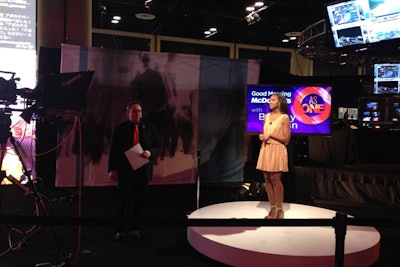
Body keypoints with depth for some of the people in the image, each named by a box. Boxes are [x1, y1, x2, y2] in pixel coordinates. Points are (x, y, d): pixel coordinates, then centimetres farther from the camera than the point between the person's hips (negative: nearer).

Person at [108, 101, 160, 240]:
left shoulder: (150, 128, 8)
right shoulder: (119, 129, 4)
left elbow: (157, 147, 10)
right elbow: (113, 150, 3)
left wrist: (150, 152, -13)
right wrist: (112, 169, -6)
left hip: (143, 170, 2)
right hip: (125, 171, -2)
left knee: (139, 200, 6)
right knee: (123, 200, -1)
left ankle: (134, 228, 19)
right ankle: (120, 230, 7)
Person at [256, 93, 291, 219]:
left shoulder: (284, 118, -5)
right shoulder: (266, 116, 12)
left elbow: (286, 139, -8)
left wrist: (270, 135, -14)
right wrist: (262, 136, 1)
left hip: (277, 151, -6)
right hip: (265, 150, 6)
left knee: (276, 180, -6)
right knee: (267, 179, 5)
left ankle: (280, 210, 7)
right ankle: (272, 208, 15)